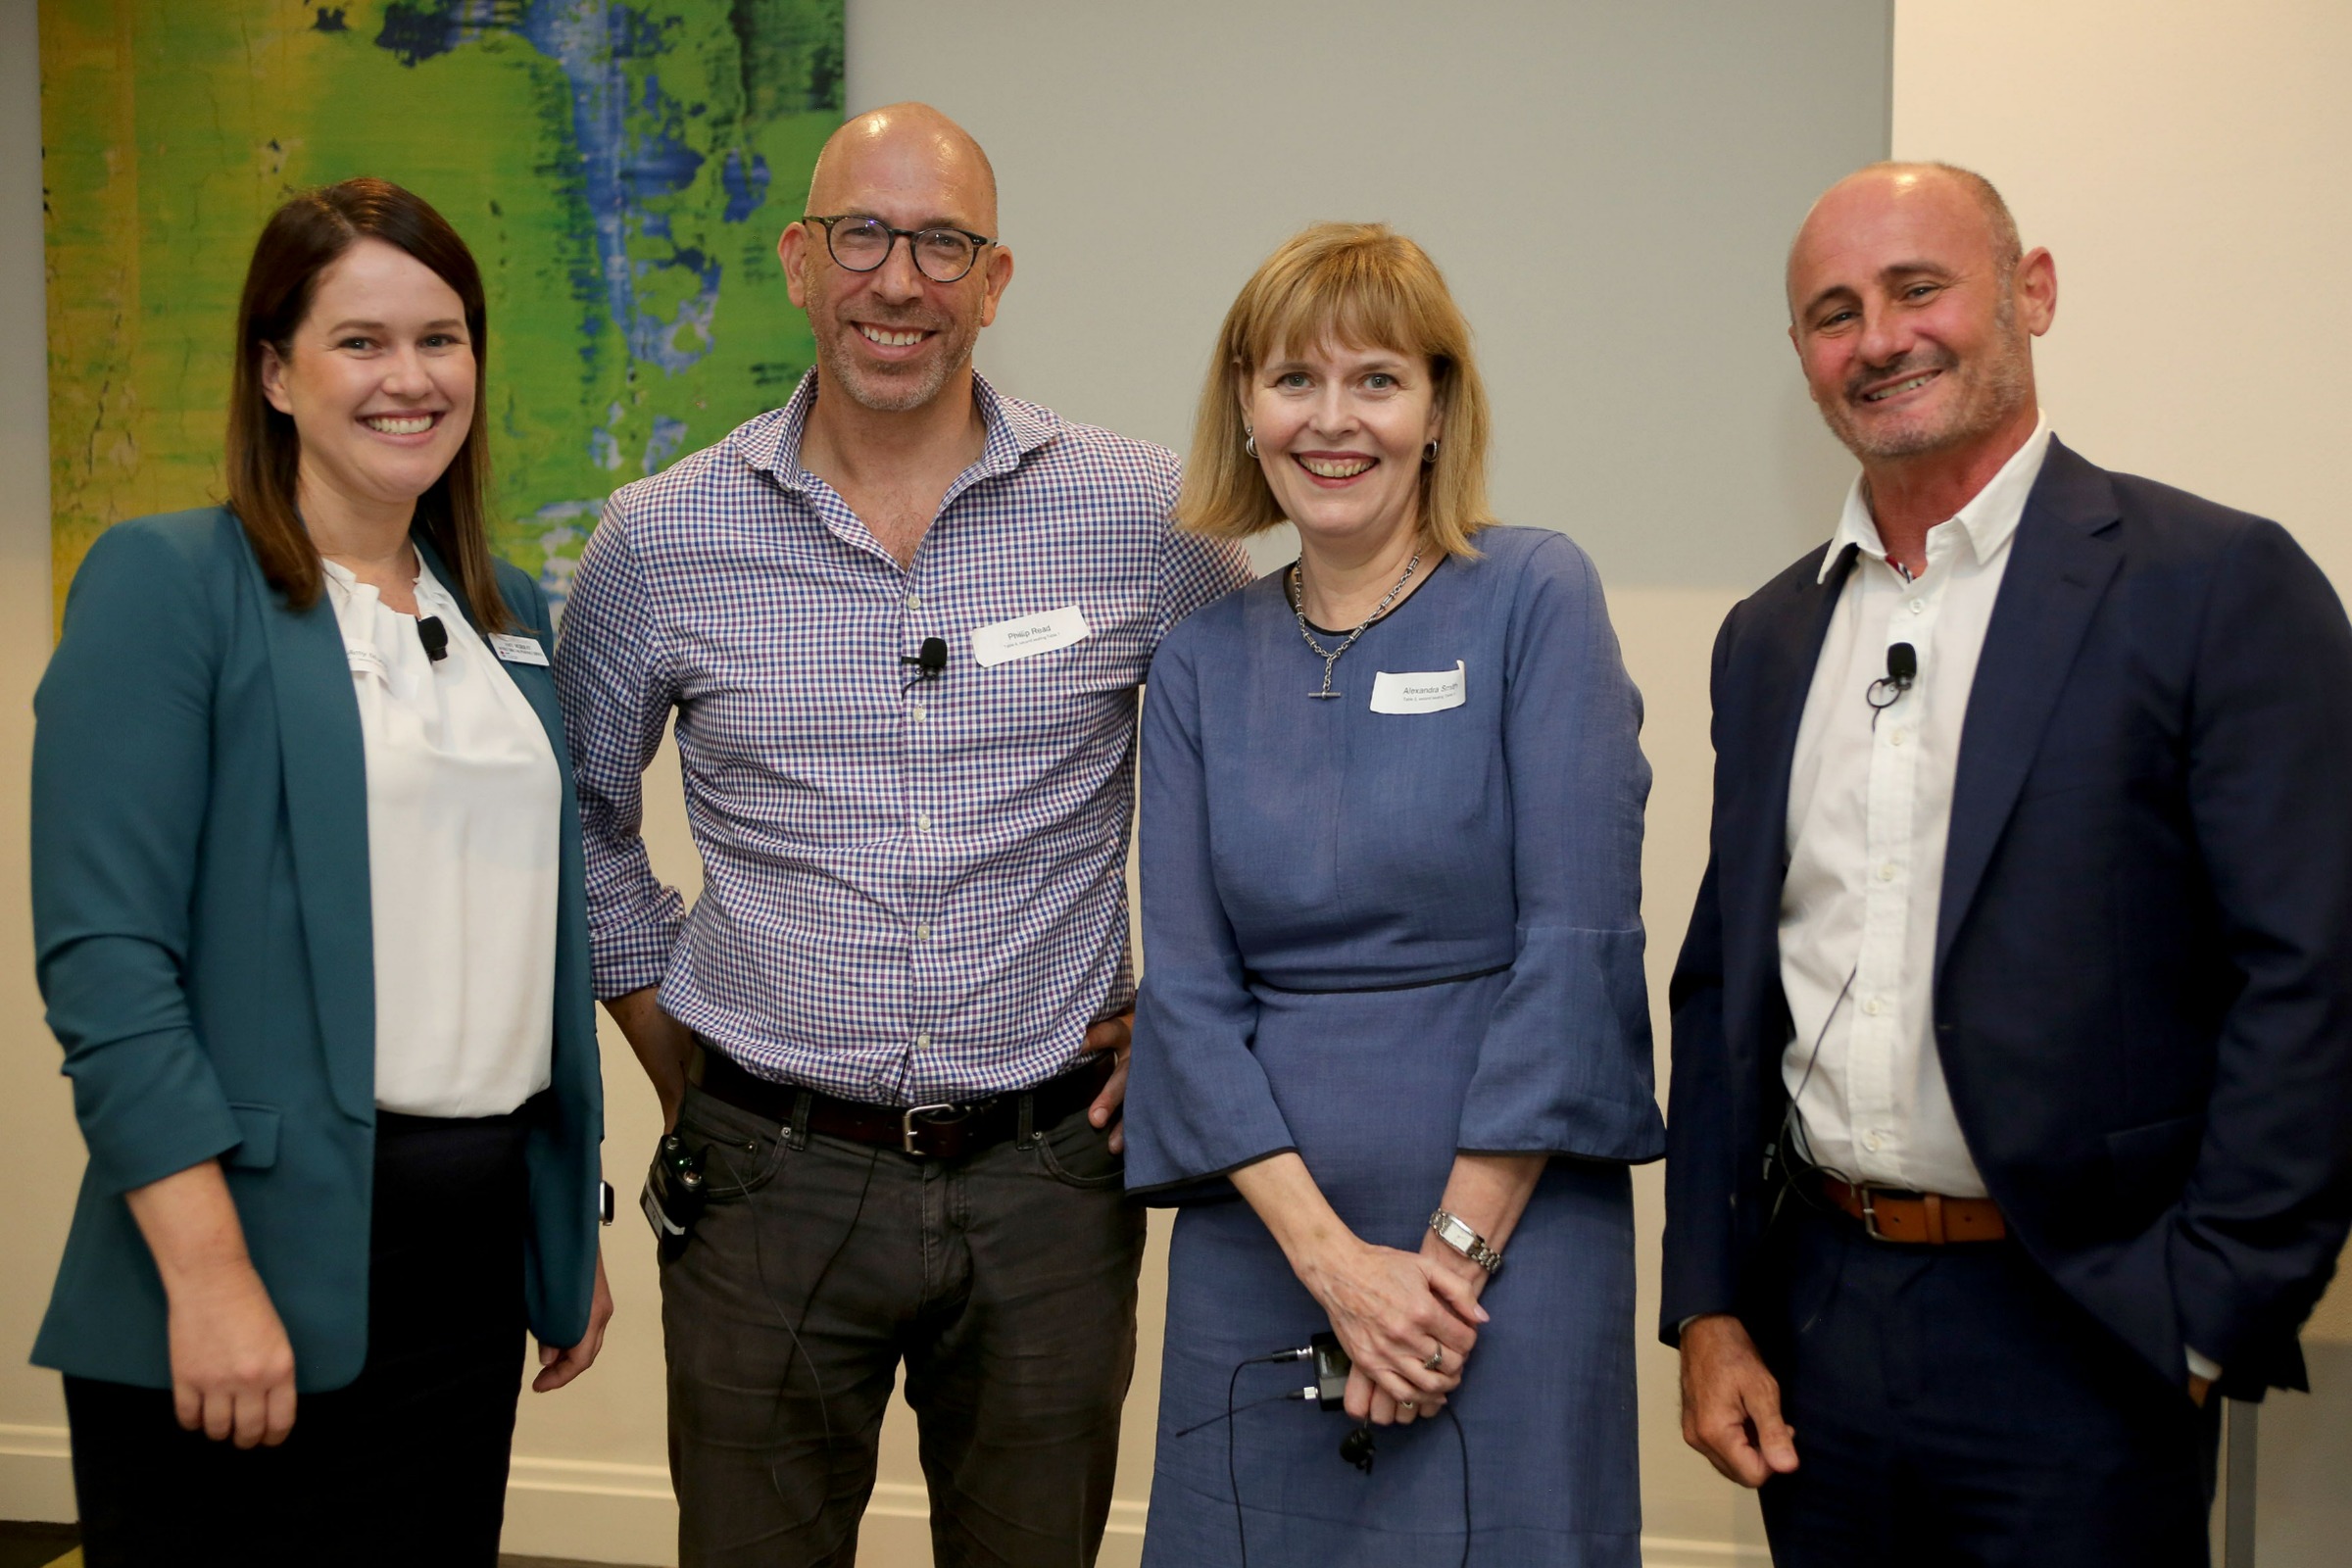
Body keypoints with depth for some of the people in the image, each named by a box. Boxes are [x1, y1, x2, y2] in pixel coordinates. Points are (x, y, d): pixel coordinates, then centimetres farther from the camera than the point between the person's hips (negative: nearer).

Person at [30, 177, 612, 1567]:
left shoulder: (510, 614, 13)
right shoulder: (165, 582, -6)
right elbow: (105, 957, -14)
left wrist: (577, 1226, 15)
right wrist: (210, 1273, -20)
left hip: (478, 1257, 6)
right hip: (267, 1255, -6)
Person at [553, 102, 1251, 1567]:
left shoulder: (1141, 515, -3)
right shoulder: (663, 539, -1)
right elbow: (576, 810, 13)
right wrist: (673, 1057, 8)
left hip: (1048, 1177, 0)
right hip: (770, 1183, 0)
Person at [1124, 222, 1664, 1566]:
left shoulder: (1536, 599, -6)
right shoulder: (1201, 664, 5)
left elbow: (1579, 947, -11)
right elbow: (1186, 985, -1)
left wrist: (1454, 1251, -13)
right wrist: (1332, 1256, -11)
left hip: (1509, 1237, -3)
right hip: (1260, 1244, 3)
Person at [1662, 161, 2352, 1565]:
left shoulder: (2217, 585, -7)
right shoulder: (1770, 635, 10)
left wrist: (2205, 1328, -13)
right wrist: (1709, 1311, 7)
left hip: (2075, 1346, -5)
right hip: (1811, 1324, 5)